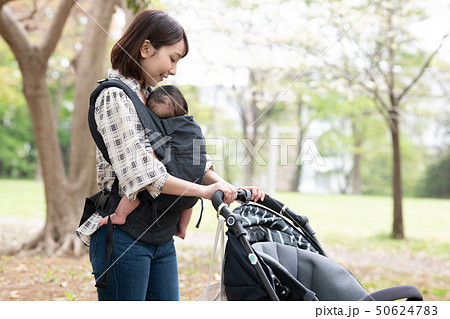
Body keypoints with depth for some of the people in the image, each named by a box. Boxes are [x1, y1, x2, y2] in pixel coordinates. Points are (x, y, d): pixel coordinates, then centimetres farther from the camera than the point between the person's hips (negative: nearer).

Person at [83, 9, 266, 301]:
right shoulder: (115, 96, -12)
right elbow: (140, 172, -22)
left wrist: (229, 187, 0)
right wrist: (203, 190, -18)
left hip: (162, 237, 8)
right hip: (124, 235, -8)